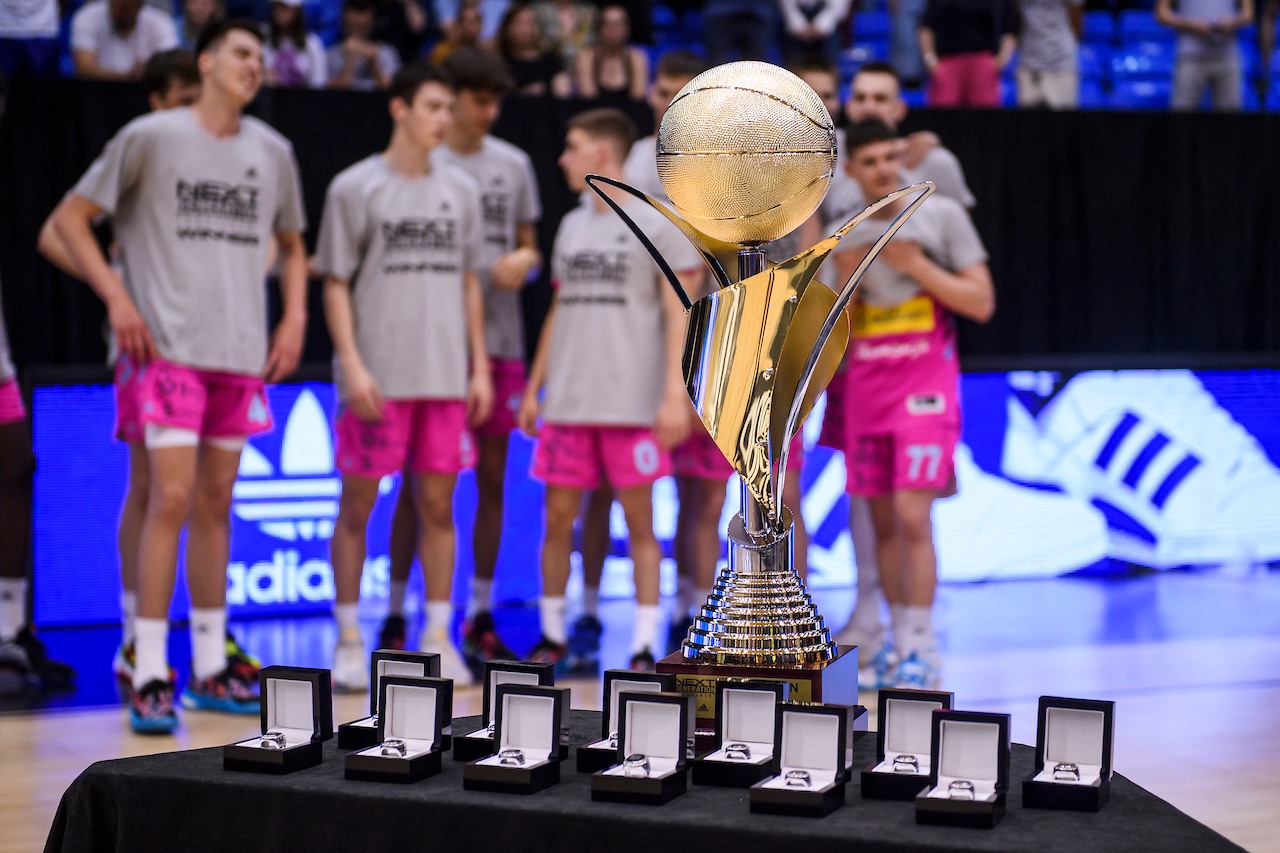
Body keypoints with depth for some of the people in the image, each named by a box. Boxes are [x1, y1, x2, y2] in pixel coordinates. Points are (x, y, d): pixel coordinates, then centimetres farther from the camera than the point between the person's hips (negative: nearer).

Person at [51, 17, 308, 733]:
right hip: (171, 346, -5)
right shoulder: (150, 137, -2)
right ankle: (150, 676, -8)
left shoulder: (274, 152, 12)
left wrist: (295, 316, 10)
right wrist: (116, 297, -10)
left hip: (243, 353, 5)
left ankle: (210, 666, 17)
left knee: (216, 505, 10)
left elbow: (291, 245, 25)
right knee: (171, 498, -12)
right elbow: (72, 218, 0)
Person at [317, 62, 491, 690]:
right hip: (377, 377, -4)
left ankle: (438, 638, 13)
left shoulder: (460, 191, 11)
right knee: (357, 504, 1)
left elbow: (468, 283, 15)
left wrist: (479, 367, 9)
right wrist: (353, 365, -12)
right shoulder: (354, 188, -1)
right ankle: (349, 642, 10)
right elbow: (336, 284, -2)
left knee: (437, 503, 6)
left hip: (446, 378, 4)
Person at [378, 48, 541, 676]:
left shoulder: (514, 164, 11)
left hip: (501, 341, 4)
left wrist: (524, 261, -6)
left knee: (493, 478, 7)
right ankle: (395, 614, 7)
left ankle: (481, 616, 16)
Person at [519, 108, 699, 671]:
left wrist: (675, 393, -14)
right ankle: (552, 635, 18)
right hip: (568, 402, 5)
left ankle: (644, 646, 5)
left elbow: (677, 313, -6)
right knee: (558, 517, 6)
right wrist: (533, 386, 16)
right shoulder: (572, 225, 14)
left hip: (634, 404, -5)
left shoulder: (658, 223, -3)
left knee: (639, 522, 0)